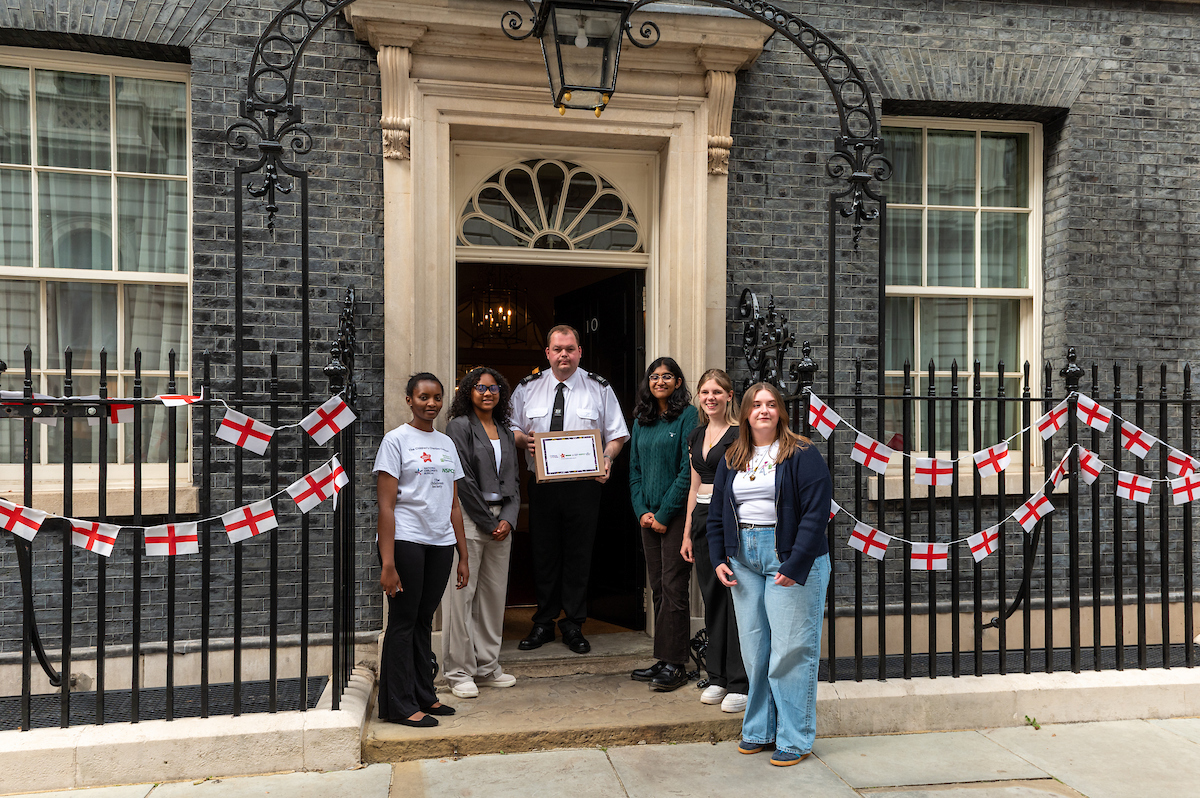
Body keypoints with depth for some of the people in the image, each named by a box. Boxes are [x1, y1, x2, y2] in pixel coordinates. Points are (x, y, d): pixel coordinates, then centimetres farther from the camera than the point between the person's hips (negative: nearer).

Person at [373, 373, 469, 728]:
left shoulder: (446, 443, 14)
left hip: (441, 543, 5)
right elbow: (386, 506, -9)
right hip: (406, 541, -5)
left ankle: (423, 695, 24)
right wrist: (387, 562, -15)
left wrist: (463, 556, 12)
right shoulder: (396, 440, -4)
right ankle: (399, 705, 12)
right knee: (403, 621, 2)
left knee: (424, 620, 14)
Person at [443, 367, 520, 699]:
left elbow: (513, 481, 14)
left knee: (495, 594, 9)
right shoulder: (459, 426, -2)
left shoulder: (505, 432, 16)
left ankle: (487, 667, 19)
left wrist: (508, 519, -1)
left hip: (501, 520, 6)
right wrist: (488, 522, -10)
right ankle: (459, 672, 7)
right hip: (469, 519, -6)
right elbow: (463, 480, -10)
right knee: (463, 594, -3)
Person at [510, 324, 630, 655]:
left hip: (583, 485, -1)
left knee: (578, 555, 5)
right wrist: (523, 439, -9)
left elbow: (617, 434, 4)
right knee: (543, 553, 9)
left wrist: (607, 458, -15)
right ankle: (543, 624, 24)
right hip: (542, 484, 1)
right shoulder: (527, 388, 7)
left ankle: (573, 626, 20)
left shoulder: (599, 388, 3)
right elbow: (511, 429, 12)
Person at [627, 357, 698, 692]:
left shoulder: (687, 416, -6)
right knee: (658, 588, 10)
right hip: (649, 517, 7)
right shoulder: (642, 422, 14)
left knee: (673, 588, -4)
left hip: (677, 514, -6)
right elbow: (635, 470, 15)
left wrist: (664, 513, -12)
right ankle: (663, 660, 19)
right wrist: (641, 510, 1)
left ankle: (675, 664, 5)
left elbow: (688, 469, -12)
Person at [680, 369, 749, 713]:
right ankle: (717, 678, 22)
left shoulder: (740, 434, -6)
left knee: (736, 597, -3)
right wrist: (688, 533, 16)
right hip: (703, 519, 6)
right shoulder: (696, 436, 14)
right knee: (712, 598, 11)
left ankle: (740, 684, 7)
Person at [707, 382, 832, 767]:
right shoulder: (731, 460, 12)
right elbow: (717, 513, 17)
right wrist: (718, 559, 7)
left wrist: (795, 565, -16)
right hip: (744, 559, 5)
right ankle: (758, 729, 24)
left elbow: (816, 512, -11)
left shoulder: (802, 455, -5)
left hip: (793, 560, -5)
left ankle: (795, 739, 12)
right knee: (753, 648, 10)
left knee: (791, 650, -1)